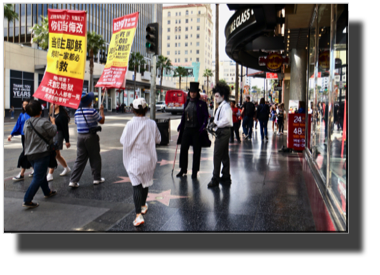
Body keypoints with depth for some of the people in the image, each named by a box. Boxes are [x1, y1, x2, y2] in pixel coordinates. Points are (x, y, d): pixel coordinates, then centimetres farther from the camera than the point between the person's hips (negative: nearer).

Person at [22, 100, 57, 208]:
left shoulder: (26, 123, 7)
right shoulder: (43, 122, -17)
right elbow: (53, 132, -9)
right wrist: (53, 122, 9)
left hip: (30, 153, 8)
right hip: (42, 153, -8)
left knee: (41, 174, 24)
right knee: (38, 177, -4)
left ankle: (47, 192, 41)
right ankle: (27, 200, -7)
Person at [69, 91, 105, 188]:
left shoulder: (77, 112, 5)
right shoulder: (92, 111, -14)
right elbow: (102, 121, -4)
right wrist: (102, 110, 9)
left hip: (80, 136, 5)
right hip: (91, 136, -5)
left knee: (80, 159, 8)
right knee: (95, 158, 10)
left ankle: (73, 181, 3)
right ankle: (97, 178, 20)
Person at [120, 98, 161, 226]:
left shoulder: (130, 125, -16)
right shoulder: (152, 124, -9)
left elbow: (123, 141, -8)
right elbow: (158, 139, 3)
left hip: (134, 160, -3)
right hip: (148, 158, 3)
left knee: (137, 185, -2)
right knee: (145, 182, 22)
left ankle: (139, 214, -11)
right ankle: (143, 205, 41)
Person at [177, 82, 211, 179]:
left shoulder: (202, 104, -3)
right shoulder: (187, 103, 11)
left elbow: (206, 116, -4)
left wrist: (203, 126, -17)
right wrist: (180, 125, 10)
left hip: (197, 130, -4)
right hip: (187, 129, 4)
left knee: (196, 151, 3)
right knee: (183, 149, 5)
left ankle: (194, 171, 14)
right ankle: (183, 170, 19)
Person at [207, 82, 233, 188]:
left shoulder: (226, 106, -14)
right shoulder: (221, 106, 17)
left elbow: (227, 120, -27)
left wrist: (216, 124, -19)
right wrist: (215, 124, 6)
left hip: (223, 132, -11)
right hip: (221, 132, 11)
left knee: (217, 155, -9)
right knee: (224, 155, 14)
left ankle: (215, 179, -4)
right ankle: (226, 177, 23)